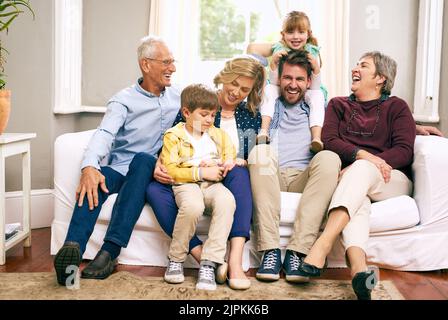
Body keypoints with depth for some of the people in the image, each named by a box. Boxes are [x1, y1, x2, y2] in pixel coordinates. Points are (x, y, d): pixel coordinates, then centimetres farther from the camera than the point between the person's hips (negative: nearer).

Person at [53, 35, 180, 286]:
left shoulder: (178, 96, 11)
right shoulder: (124, 100, -1)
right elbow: (104, 134, -18)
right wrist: (89, 166, -39)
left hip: (151, 171, 1)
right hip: (120, 169, -1)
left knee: (143, 159, -34)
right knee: (95, 181, -34)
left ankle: (110, 251, -43)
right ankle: (72, 250, -53)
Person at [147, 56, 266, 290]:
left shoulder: (251, 117, 11)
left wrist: (236, 162, -19)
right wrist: (159, 165, -14)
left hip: (228, 183, 0)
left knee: (240, 174, -35)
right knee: (153, 189, -29)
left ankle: (235, 261, -43)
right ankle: (205, 258, -40)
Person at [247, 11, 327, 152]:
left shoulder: (312, 53, -12)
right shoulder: (279, 50, -12)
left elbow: (314, 88, -16)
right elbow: (275, 83, -14)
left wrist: (316, 68, -32)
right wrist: (273, 63, -28)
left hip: (305, 93, -1)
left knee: (317, 96, -30)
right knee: (269, 90, -27)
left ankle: (316, 138, -39)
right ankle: (264, 130, -36)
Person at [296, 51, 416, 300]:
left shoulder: (396, 107, 14)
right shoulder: (338, 105, 21)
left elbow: (404, 151, -1)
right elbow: (329, 140, 3)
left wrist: (367, 164, -18)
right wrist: (362, 154, -17)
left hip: (391, 180, -1)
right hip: (350, 177, 1)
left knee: (361, 170, -35)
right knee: (357, 197, -35)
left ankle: (323, 244, -52)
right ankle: (358, 266, -59)